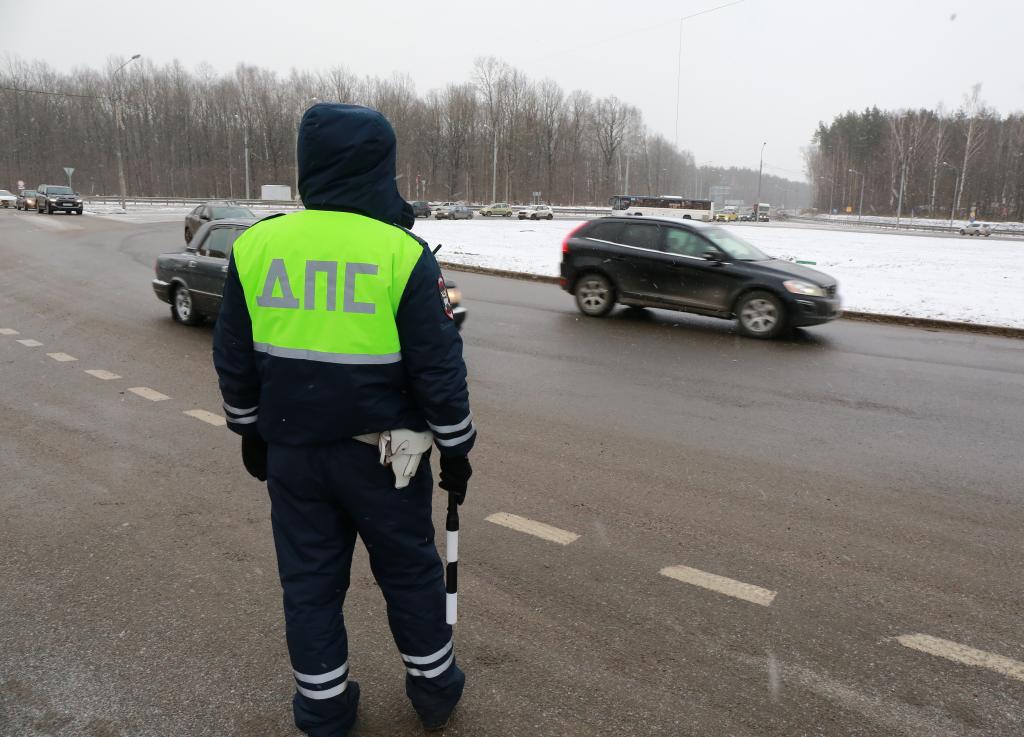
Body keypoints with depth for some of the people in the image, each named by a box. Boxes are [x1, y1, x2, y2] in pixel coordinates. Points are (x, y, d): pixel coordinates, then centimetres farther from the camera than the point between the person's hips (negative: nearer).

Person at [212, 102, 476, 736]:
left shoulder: (256, 245, -4)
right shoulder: (403, 253, -14)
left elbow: (234, 359, 4)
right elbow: (440, 370, -12)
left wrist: (251, 432, 19)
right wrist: (457, 448, 2)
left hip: (291, 451, 3)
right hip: (382, 456, -2)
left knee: (309, 579, 17)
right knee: (410, 571, 17)